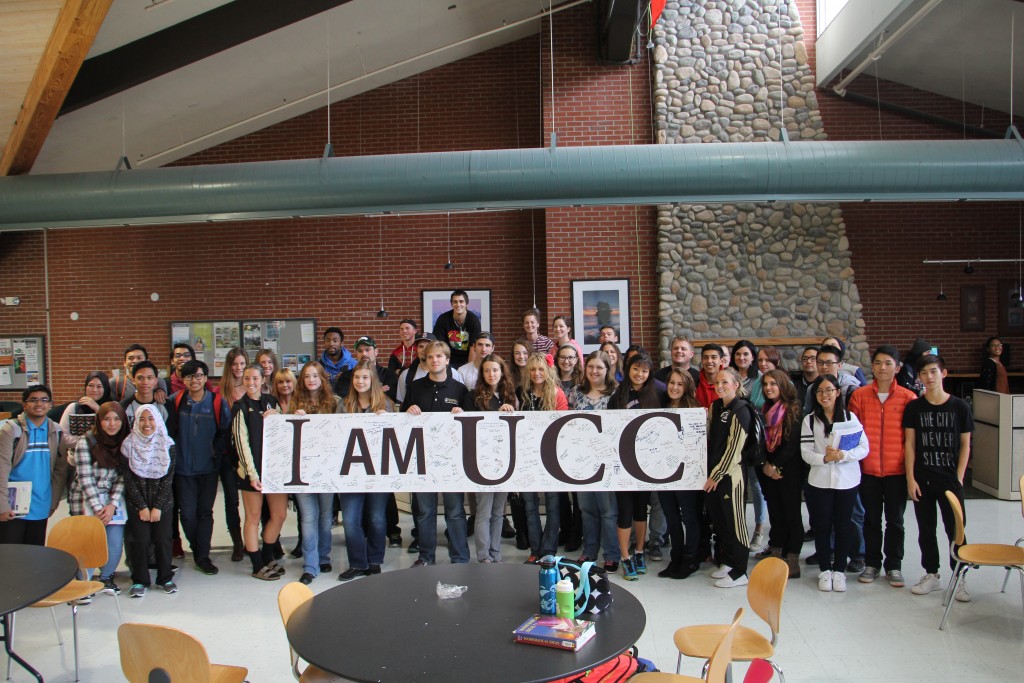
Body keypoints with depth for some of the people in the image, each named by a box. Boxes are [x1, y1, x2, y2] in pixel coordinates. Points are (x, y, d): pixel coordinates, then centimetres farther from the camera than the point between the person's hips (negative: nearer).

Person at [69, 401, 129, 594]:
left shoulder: (124, 443, 2)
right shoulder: (86, 442, -8)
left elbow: (123, 477, 0)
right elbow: (85, 479, -10)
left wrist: (112, 505, -11)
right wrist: (98, 509, -13)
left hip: (114, 499, 3)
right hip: (87, 499, -3)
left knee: (115, 544, -3)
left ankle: (106, 577, 23)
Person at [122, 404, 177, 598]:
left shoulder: (167, 445, -3)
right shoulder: (128, 445, -4)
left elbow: (168, 478, -3)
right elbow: (128, 479, -4)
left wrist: (157, 507, -8)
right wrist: (142, 507, -8)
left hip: (162, 502, 0)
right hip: (136, 503, 0)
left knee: (163, 539, -2)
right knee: (140, 540, -4)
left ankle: (165, 578, 14)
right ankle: (140, 581, 11)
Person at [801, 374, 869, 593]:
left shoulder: (850, 417, 0)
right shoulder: (809, 420, 1)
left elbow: (864, 448, -4)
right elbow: (806, 452, -4)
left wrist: (842, 455, -19)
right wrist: (824, 458, -21)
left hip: (847, 481, 0)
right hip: (819, 481, 0)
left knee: (843, 525, 7)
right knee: (822, 525, 6)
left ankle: (839, 570, 20)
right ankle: (825, 570, 19)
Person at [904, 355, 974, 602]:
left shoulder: (959, 406, -2)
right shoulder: (914, 407, 1)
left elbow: (965, 445, 1)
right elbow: (909, 443, 1)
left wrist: (959, 478, -5)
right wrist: (910, 478, -4)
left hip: (950, 479, -1)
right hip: (922, 479, 2)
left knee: (955, 529, 1)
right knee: (926, 529, 10)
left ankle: (959, 579, 14)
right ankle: (931, 575, 23)